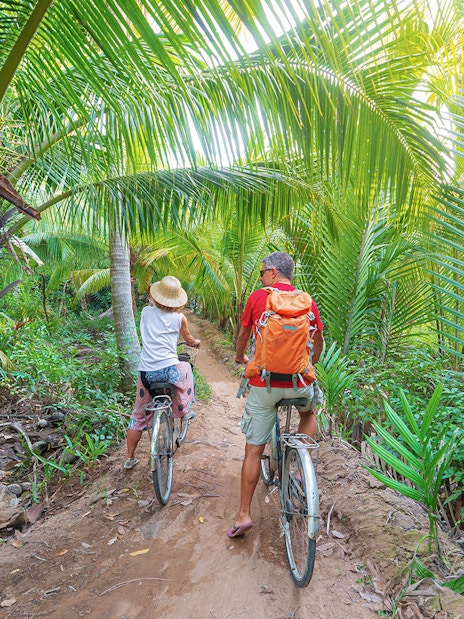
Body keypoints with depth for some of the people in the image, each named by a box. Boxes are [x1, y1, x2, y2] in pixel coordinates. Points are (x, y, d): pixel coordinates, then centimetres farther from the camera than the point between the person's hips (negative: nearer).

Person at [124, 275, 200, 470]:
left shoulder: (146, 312, 7)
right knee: (186, 367, 32)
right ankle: (184, 410, 38)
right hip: (168, 370, -3)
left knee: (139, 416, 18)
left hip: (146, 372, 3)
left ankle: (130, 458, 26)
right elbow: (189, 340, 19)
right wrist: (196, 343, 42)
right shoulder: (179, 318, 1)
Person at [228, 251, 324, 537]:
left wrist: (240, 357, 32)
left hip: (264, 384, -1)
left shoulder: (257, 297, -1)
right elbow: (319, 340, 14)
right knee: (309, 411, 35)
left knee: (253, 450, 10)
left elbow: (243, 335, 11)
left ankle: (244, 515, 16)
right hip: (298, 382, 2)